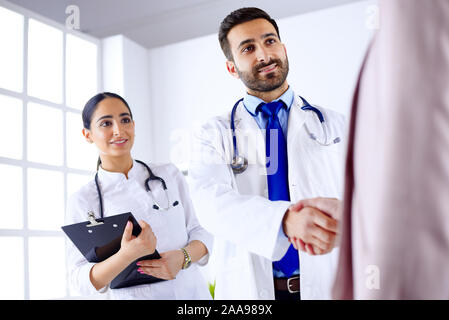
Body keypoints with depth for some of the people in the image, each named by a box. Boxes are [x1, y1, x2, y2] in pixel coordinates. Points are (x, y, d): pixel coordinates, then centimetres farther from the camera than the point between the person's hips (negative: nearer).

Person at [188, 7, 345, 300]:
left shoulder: (334, 125, 4)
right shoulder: (212, 135, 0)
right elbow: (212, 202, -17)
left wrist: (333, 223, -28)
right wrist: (286, 220, -36)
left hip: (329, 286, 1)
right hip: (250, 288, -1)